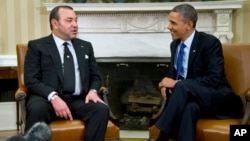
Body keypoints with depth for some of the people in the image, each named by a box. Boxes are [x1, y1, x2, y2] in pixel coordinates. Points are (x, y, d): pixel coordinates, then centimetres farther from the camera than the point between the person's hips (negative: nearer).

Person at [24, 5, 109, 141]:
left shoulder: (86, 46, 19)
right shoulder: (37, 46, 6)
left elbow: (95, 76, 20)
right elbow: (31, 80, -3)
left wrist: (93, 90, -4)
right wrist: (53, 97, -20)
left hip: (78, 101, 3)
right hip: (47, 99, -3)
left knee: (102, 108, -26)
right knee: (37, 108, -36)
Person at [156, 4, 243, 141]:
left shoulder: (210, 42, -13)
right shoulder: (174, 44, 9)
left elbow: (214, 79, -22)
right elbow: (175, 75, 17)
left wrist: (177, 83, -23)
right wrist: (168, 84, -9)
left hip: (217, 100, -5)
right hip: (189, 96, 5)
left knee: (183, 87, -34)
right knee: (189, 107, -35)